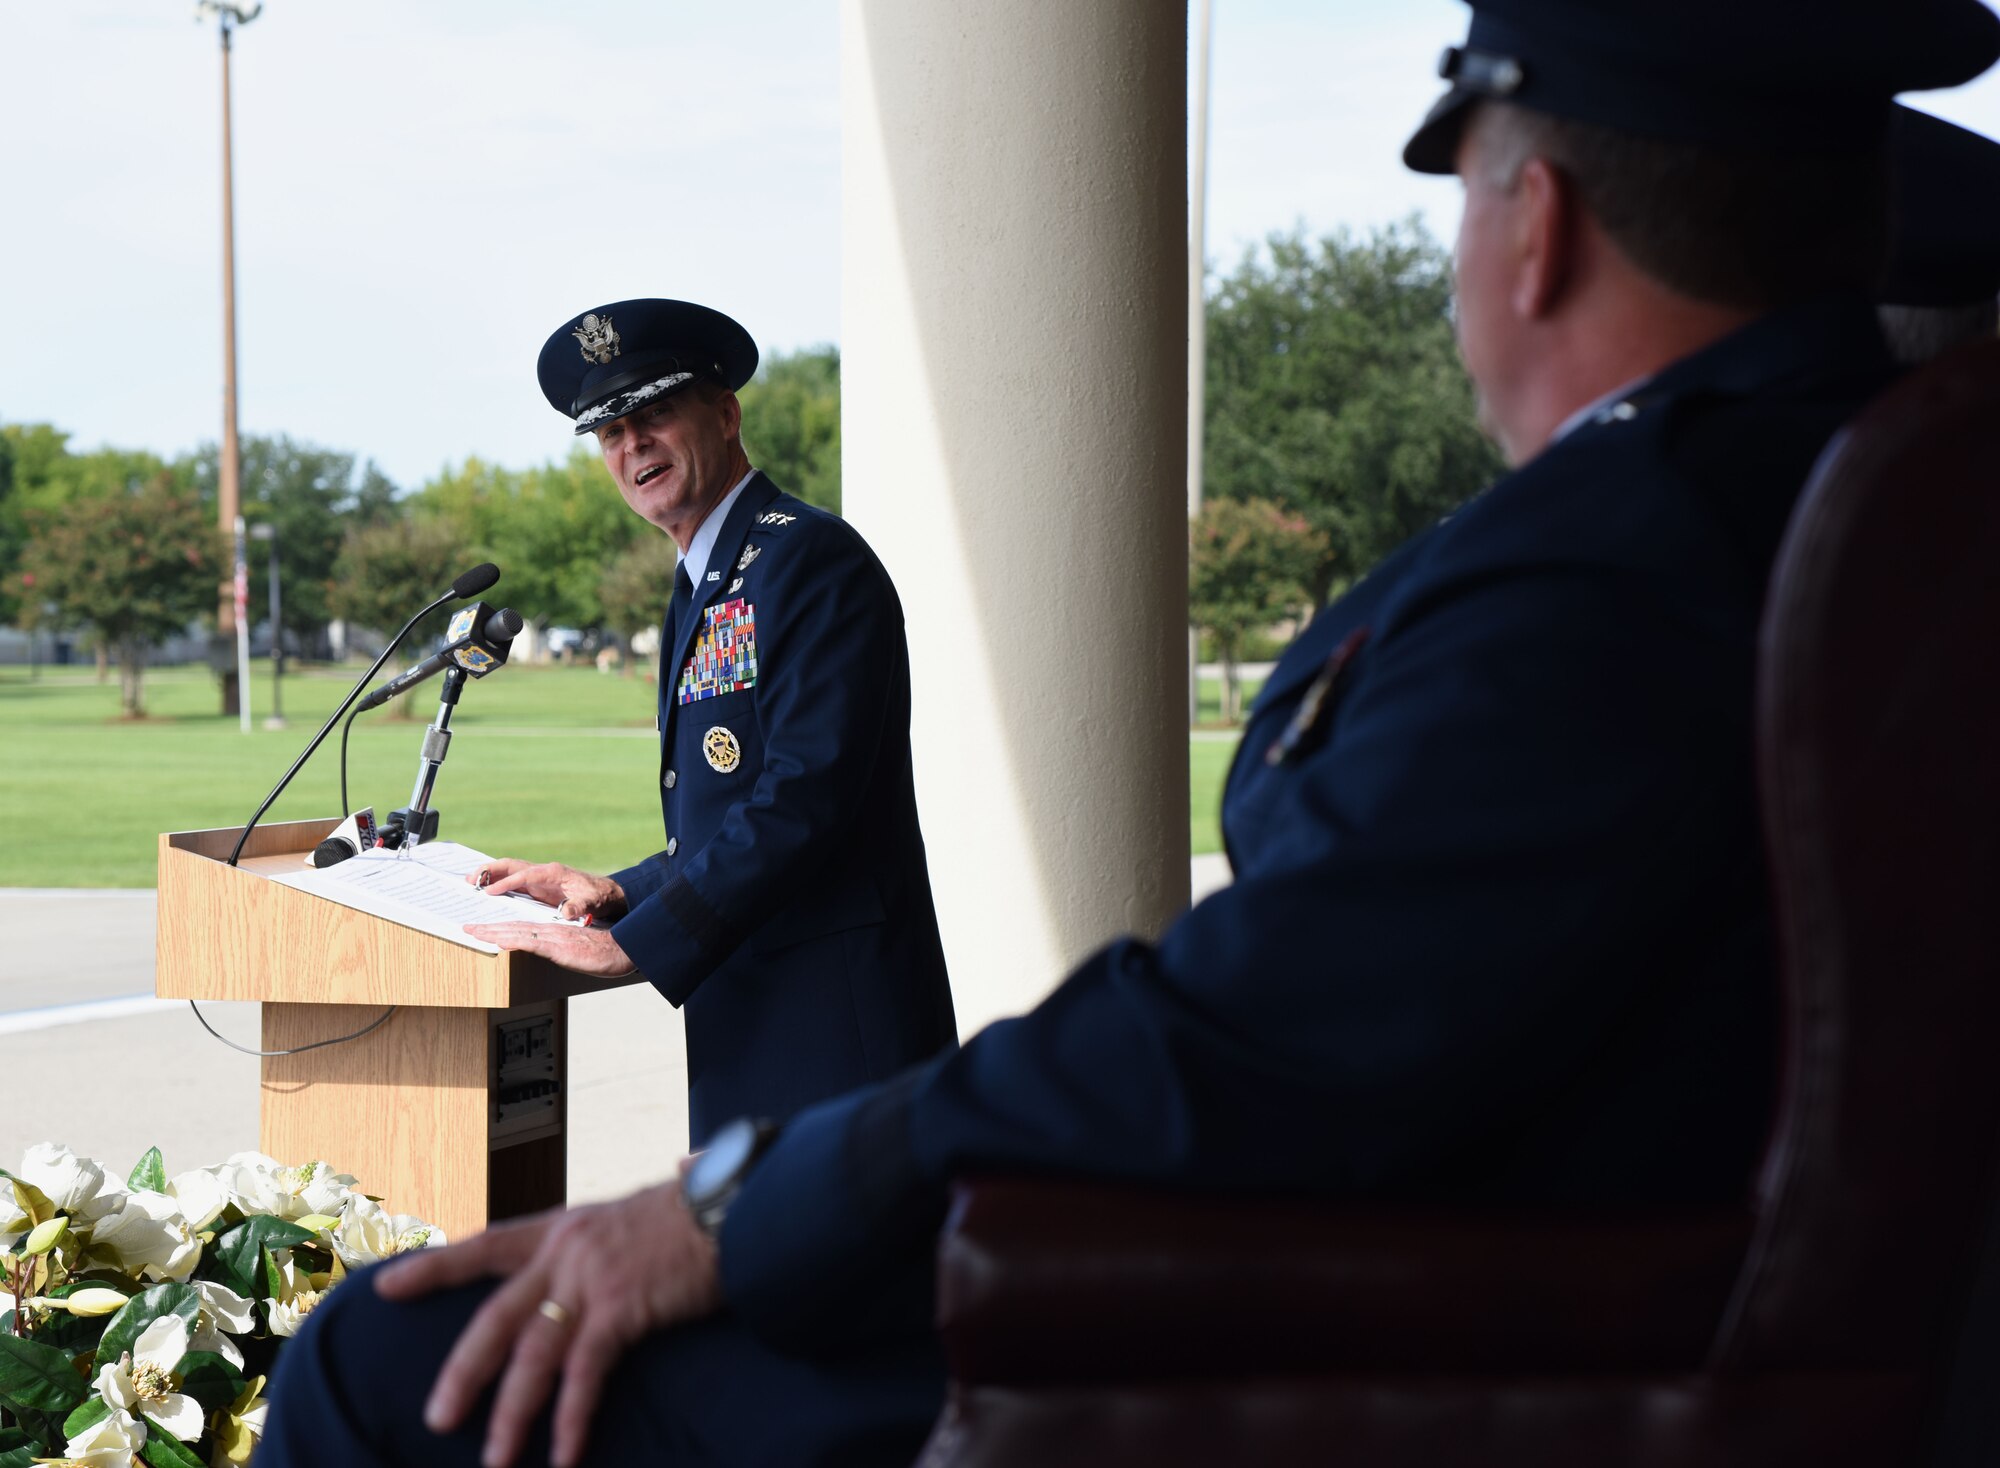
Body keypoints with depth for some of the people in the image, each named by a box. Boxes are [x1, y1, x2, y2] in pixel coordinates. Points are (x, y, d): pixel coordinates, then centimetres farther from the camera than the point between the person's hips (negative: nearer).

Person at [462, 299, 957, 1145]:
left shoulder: (812, 560, -10)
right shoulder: (700, 593, 21)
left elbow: (805, 798, -19)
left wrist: (629, 942, -18)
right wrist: (617, 893, 9)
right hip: (743, 1025, 9)